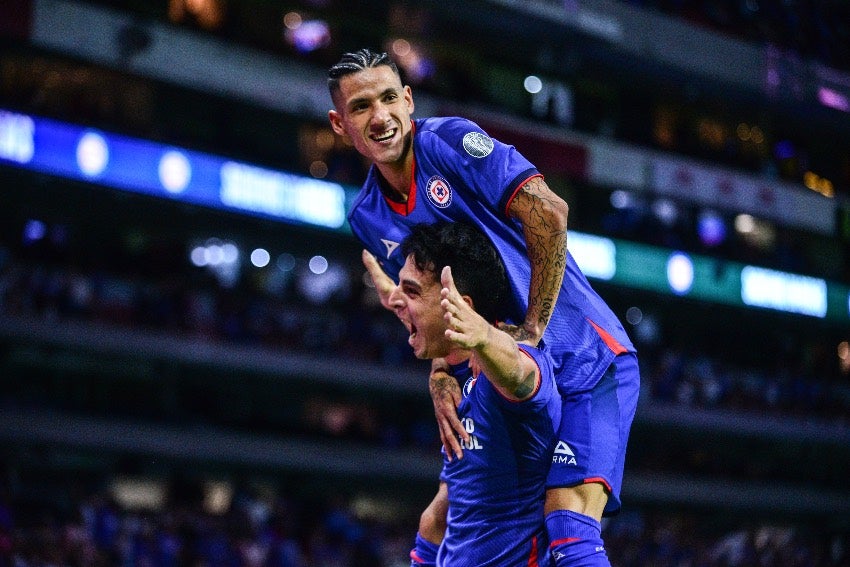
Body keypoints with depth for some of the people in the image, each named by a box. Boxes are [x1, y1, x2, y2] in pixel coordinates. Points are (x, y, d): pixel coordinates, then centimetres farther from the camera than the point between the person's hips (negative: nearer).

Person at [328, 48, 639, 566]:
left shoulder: (452, 140, -12)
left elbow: (549, 212, -22)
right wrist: (441, 377, -12)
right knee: (437, 524, 10)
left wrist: (532, 330, -21)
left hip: (588, 362, -7)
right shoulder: (367, 218, 8)